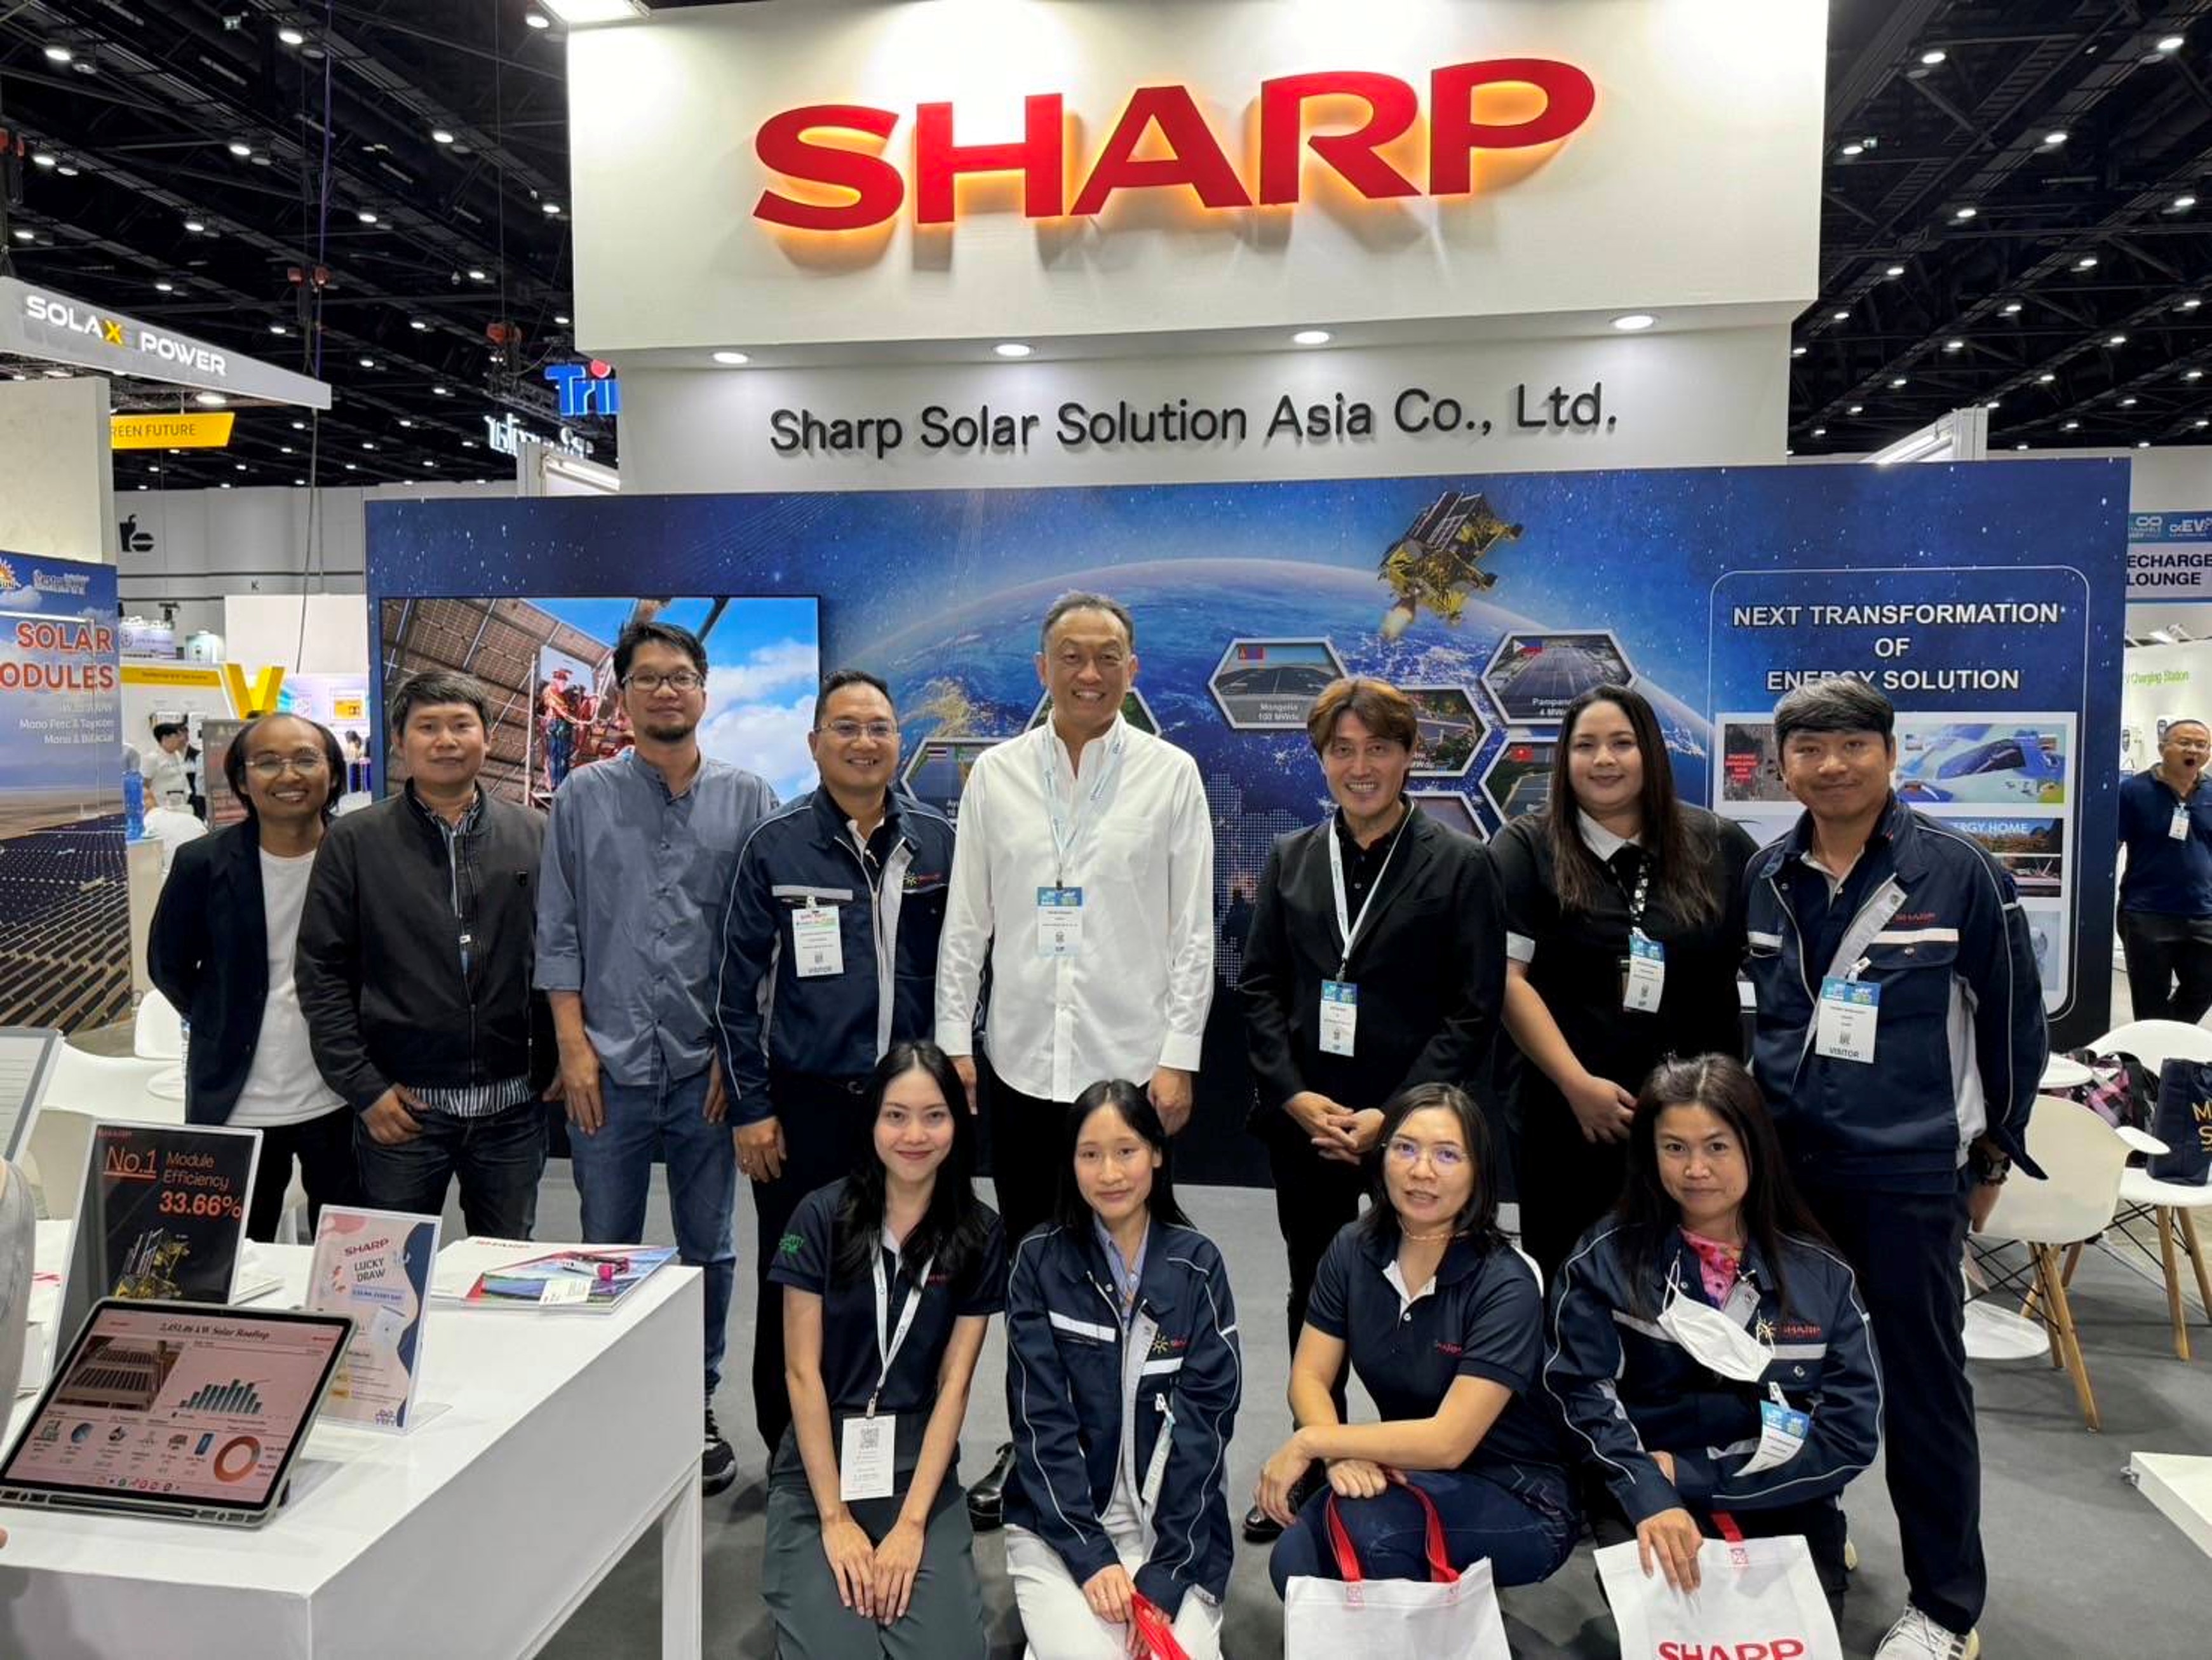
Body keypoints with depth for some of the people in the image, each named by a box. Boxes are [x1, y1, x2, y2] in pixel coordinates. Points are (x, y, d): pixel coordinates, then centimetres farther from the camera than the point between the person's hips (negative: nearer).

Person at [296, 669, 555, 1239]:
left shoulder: (533, 836, 4)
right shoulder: (354, 841, 0)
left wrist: (557, 1066, 2)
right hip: (400, 1107, -1)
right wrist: (363, 1087, -7)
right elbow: (321, 973, -1)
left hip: (513, 1107, 1)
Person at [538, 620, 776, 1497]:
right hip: (610, 1061, 0)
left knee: (708, 1250, 11)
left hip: (708, 1063, 0)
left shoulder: (747, 799, 3)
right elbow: (557, 929, 4)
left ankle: (698, 1409, 27)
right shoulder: (583, 797, 5)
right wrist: (574, 1044, -4)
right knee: (605, 1252, 9)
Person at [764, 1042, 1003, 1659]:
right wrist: (835, 1517, -10)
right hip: (820, 1465, -1)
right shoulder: (823, 1217, -8)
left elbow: (954, 1383, -4)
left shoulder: (978, 1235, -3)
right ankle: (802, 1577, 13)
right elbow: (803, 1371, -7)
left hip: (920, 1466, 1)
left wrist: (911, 1523, -11)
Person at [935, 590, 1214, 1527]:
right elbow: (966, 918, 8)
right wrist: (954, 1042, 3)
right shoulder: (996, 774, 6)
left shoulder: (1170, 775, 0)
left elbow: (1193, 929, -1)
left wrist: (1179, 1058, -6)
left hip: (1131, 1062, -2)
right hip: (1019, 1060, 3)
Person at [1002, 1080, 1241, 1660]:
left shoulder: (1197, 1264, -3)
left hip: (1176, 1525, 1)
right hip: (1058, 1522, 0)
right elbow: (1040, 1417, -7)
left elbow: (1206, 1418, -6)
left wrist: (1164, 1574, -14)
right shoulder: (1039, 1261, -4)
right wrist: (1091, 1556, -14)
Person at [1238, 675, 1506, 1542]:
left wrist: (1393, 1115, -13)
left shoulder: (1459, 864, -2)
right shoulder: (1290, 859, 8)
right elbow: (1258, 987, 6)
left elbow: (1476, 1008, -6)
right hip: (1303, 1121, 3)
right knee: (1313, 1299, 14)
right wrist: (1297, 1096, -7)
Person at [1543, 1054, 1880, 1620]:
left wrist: (1690, 1476, -11)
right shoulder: (1606, 1258, -2)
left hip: (1786, 1510, 2)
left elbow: (1853, 1432, -3)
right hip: (1644, 1503, -1)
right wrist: (1650, 1496, -27)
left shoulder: (1822, 1275, 2)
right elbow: (1583, 1393, -8)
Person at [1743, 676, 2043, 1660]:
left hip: (1912, 1172, -4)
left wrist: (1993, 1153, 5)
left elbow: (2014, 1017, 0)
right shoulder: (1762, 879, 4)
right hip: (1783, 1165, 4)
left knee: (1923, 1383, 6)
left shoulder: (1958, 872, -7)